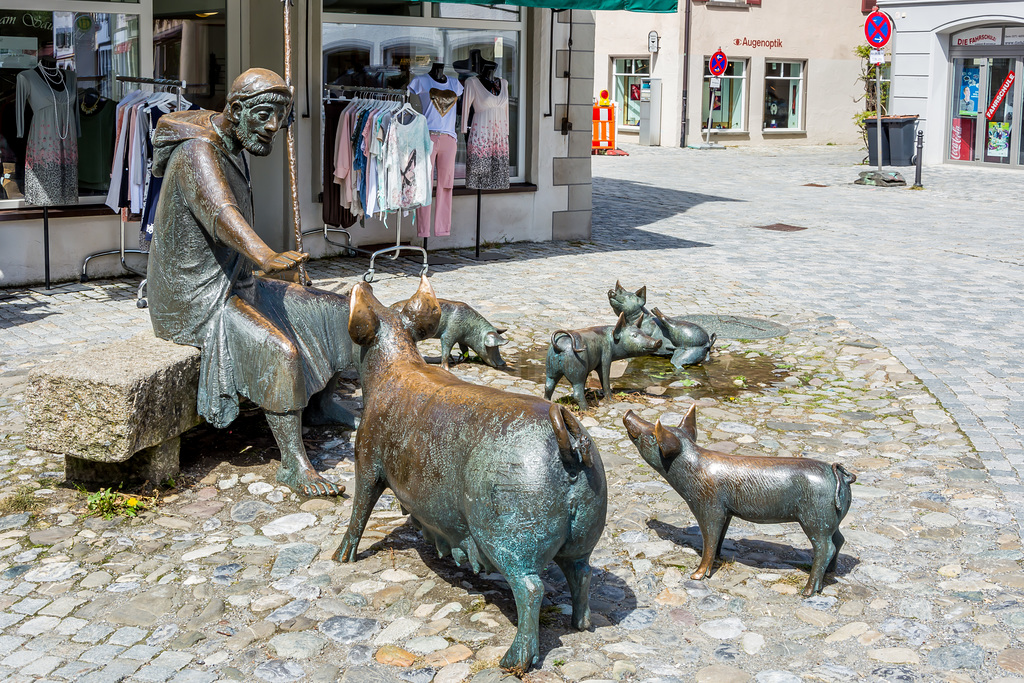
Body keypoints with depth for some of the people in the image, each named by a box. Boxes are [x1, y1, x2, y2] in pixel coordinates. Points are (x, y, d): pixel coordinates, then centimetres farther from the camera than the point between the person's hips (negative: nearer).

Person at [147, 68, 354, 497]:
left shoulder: (233, 151, 9)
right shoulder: (199, 152, -23)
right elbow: (220, 211, -45)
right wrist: (265, 256, -62)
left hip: (233, 284, 10)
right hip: (196, 301, -10)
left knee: (331, 312, 10)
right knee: (281, 352, -30)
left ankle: (323, 405, 28)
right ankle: (294, 465, -24)